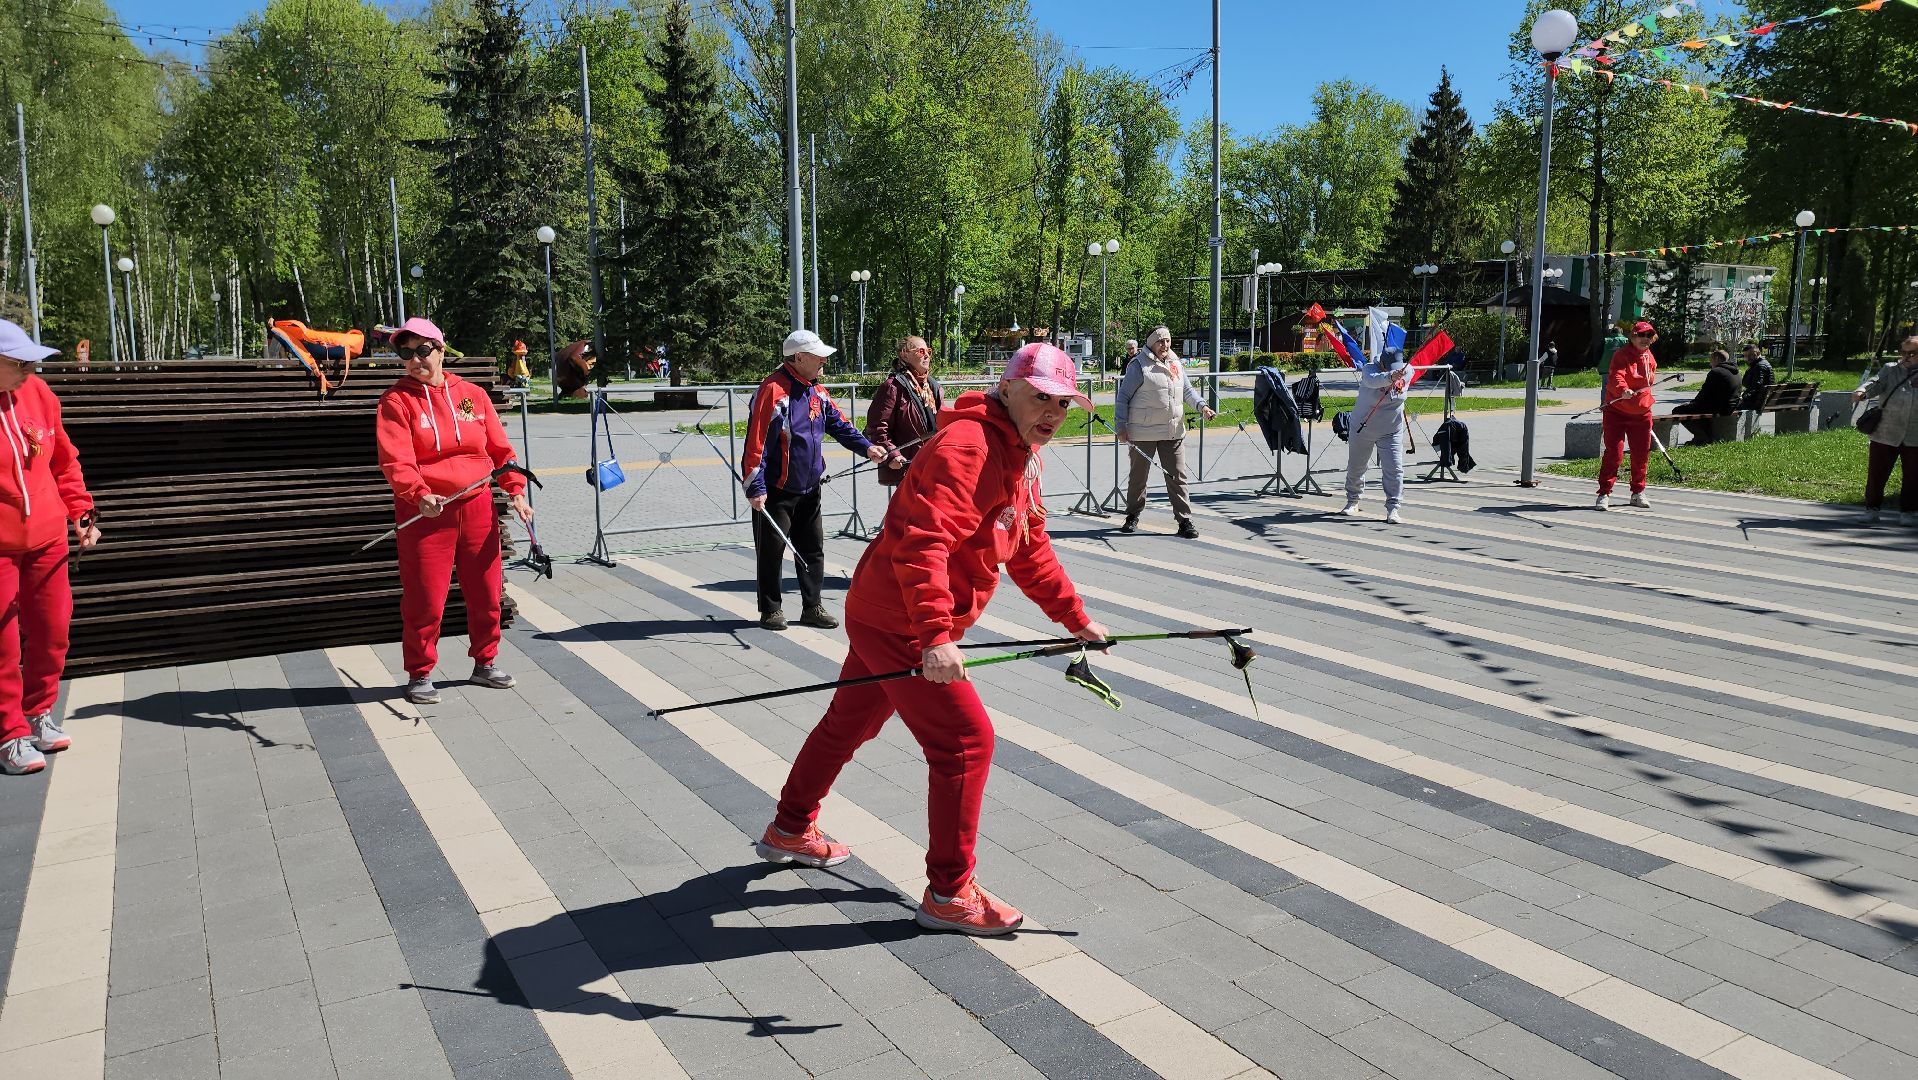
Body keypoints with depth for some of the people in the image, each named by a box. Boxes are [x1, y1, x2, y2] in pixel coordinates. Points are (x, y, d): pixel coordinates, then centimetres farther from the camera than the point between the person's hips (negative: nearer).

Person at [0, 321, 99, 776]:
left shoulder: (37, 393, 0)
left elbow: (64, 460, 11)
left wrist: (80, 511, 8)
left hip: (47, 539, 5)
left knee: (51, 633, 12)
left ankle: (38, 713, 30)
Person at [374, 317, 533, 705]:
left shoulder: (473, 394, 8)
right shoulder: (396, 401, -3)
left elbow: (500, 448, 10)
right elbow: (396, 461, -15)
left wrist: (515, 488, 0)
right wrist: (420, 494, -31)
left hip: (477, 507, 4)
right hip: (425, 512, -3)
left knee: (486, 594, 11)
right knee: (425, 600, -1)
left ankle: (484, 664, 29)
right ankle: (420, 675, 15)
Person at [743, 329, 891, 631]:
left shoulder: (818, 392, 9)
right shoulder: (773, 389, -17)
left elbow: (839, 425, 16)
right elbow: (756, 440, -19)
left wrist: (866, 447, -1)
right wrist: (755, 487, -21)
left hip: (809, 490, 8)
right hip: (776, 492, -8)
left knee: (813, 549, 11)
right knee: (772, 552, 4)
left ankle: (812, 607, 21)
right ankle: (771, 610, 17)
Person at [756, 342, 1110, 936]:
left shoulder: (1020, 456, 12)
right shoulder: (967, 446, -22)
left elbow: (1031, 550, 21)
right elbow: (922, 543, -33)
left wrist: (1075, 618, 21)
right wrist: (936, 635, -40)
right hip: (899, 624, -10)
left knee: (849, 724, 24)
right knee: (966, 741, -7)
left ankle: (790, 831, 44)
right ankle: (949, 894, 6)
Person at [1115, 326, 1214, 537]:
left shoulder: (1176, 364, 12)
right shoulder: (1138, 366, -6)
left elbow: (1187, 391, 17)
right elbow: (1123, 397, -5)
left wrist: (1201, 406, -3)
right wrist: (1120, 426, -11)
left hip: (1174, 432, 4)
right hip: (1143, 432, -4)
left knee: (1177, 476, 2)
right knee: (1138, 476, 10)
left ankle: (1185, 521, 5)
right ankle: (1133, 516, 27)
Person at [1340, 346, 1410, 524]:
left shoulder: (1406, 373, -9)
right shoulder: (1369, 369, -22)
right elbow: (1372, 380, -47)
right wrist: (1390, 377, -62)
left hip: (1391, 431, 1)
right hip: (1362, 429, -1)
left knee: (1394, 469, -12)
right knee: (1355, 467, 15)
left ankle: (1392, 509, -4)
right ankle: (1352, 501, 37)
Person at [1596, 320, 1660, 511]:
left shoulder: (1650, 358, 10)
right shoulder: (1622, 355, -12)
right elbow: (1616, 376, -30)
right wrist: (1622, 390, -48)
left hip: (1641, 413, 6)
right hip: (1617, 412, -6)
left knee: (1641, 454, 10)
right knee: (1614, 452, -10)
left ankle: (1638, 493, 24)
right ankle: (1604, 494, -5)